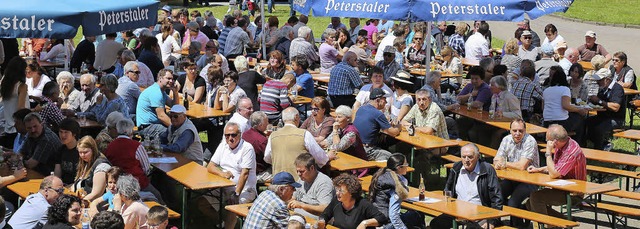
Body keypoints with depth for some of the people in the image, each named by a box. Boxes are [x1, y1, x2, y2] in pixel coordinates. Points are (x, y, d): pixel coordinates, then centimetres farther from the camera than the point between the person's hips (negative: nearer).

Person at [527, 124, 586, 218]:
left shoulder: (572, 151, -26)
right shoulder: (561, 146, 3)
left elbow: (553, 174, -25)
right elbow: (555, 167, 20)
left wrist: (548, 152, -20)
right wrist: (538, 169, 6)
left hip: (573, 194, -10)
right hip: (562, 188, 10)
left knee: (536, 197, -22)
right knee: (530, 204, 5)